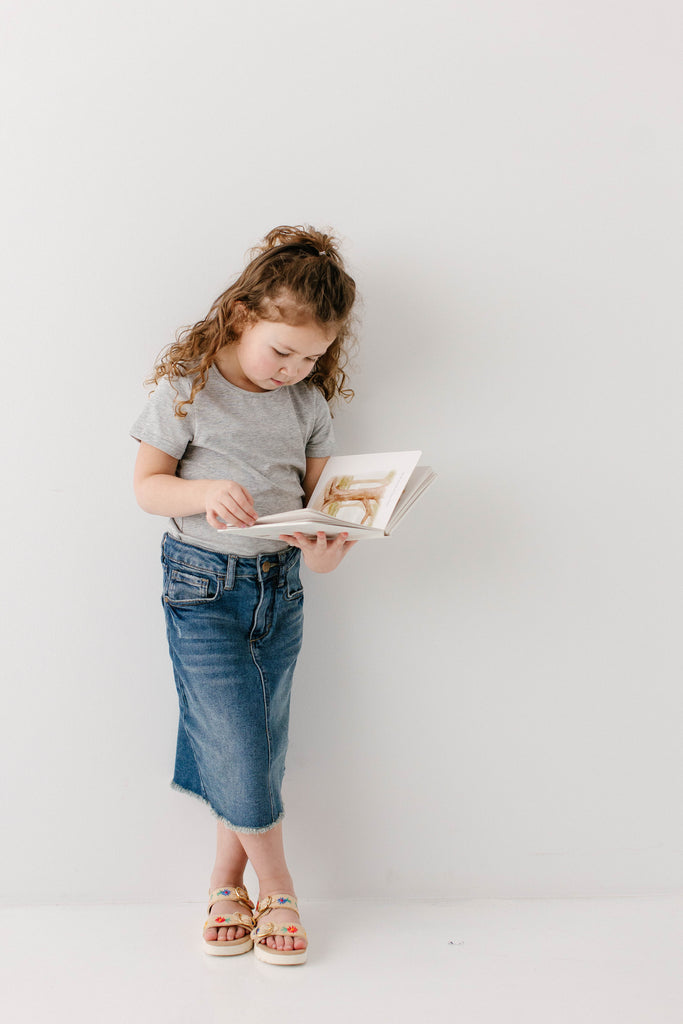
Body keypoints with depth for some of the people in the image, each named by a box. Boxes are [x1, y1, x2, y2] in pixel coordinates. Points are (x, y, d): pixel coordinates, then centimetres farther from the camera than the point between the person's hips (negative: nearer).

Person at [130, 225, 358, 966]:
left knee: (261, 745, 10)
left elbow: (322, 492, 3)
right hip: (204, 585, -4)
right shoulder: (187, 387, -10)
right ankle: (276, 888, 15)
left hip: (281, 585, 4)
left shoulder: (308, 400, 2)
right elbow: (147, 486, -7)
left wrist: (326, 543, -19)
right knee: (232, 744, -4)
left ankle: (226, 881, 28)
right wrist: (205, 493, -27)